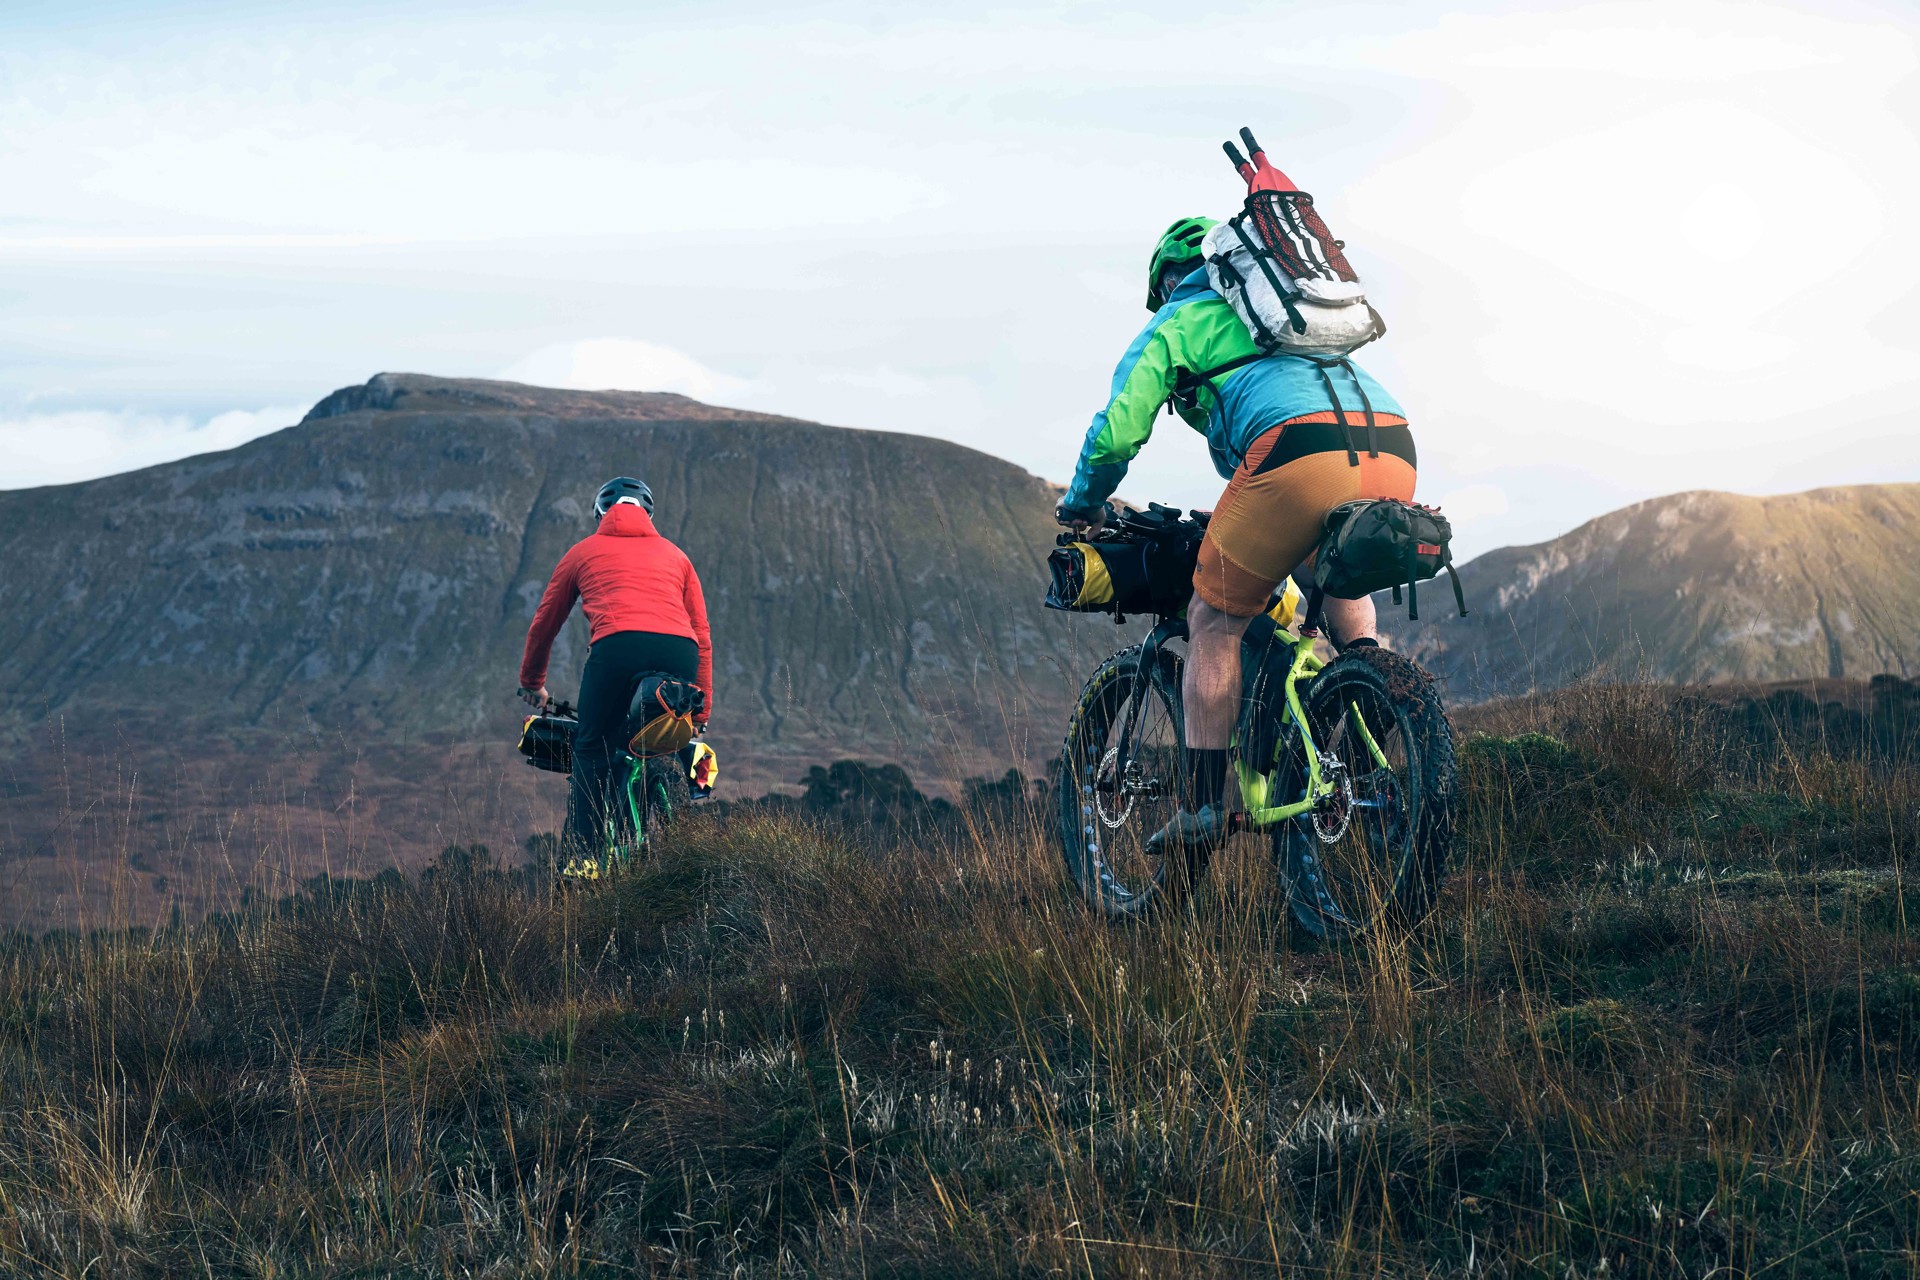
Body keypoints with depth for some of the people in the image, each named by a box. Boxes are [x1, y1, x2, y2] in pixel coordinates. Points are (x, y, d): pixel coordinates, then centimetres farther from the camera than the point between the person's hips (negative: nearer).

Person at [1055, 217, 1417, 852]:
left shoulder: (1177, 320, 23)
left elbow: (1118, 431, 17)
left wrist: (1081, 504, 36)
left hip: (1297, 448, -6)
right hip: (1394, 449, 6)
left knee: (1215, 619, 10)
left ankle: (1204, 806, 6)